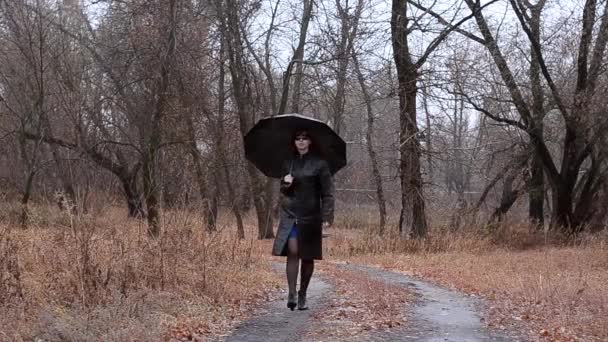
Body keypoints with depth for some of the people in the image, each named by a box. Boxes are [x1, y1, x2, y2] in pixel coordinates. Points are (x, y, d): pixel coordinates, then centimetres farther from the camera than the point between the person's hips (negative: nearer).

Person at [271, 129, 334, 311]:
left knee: (307, 257, 5)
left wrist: (327, 217, -13)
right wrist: (285, 184, -3)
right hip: (290, 214, 2)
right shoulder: (288, 163, 11)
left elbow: (327, 193, -4)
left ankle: (302, 295, 20)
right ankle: (291, 294, -17)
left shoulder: (319, 164, -1)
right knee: (292, 251, -14)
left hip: (310, 216, -2)